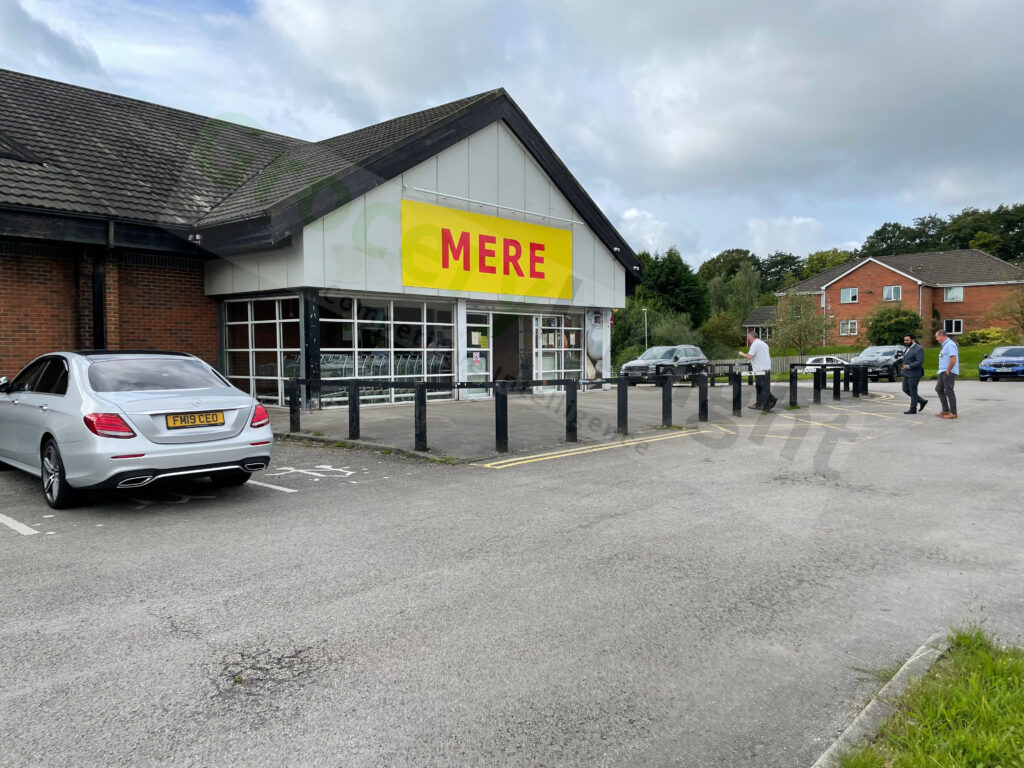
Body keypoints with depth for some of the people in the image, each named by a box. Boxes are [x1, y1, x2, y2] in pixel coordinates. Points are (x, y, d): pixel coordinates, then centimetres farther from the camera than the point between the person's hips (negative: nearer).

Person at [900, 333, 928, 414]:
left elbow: (920, 362, -22)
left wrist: (908, 366, -29)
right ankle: (922, 402, 23)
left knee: (913, 391, -1)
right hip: (907, 374, 9)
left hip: (914, 374, -9)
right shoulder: (909, 348, 12)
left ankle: (913, 409, 8)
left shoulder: (918, 349, -16)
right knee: (906, 389, 12)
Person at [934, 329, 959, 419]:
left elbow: (953, 359, -24)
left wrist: (947, 371, -19)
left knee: (949, 392, -7)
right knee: (939, 389, 14)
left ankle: (953, 413, -1)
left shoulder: (950, 344, -16)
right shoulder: (945, 344, 17)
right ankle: (945, 410, 18)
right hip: (943, 372, 11)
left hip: (949, 372, -11)